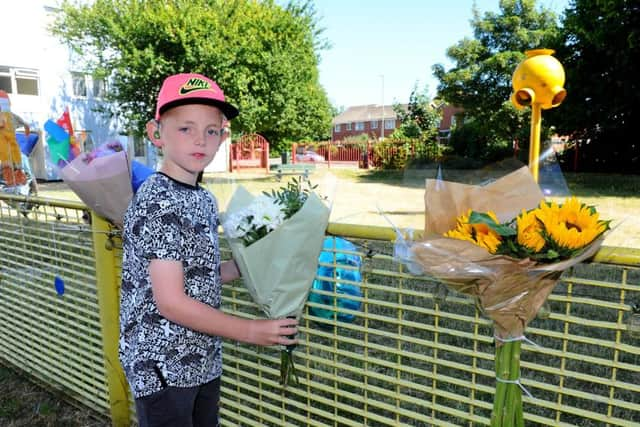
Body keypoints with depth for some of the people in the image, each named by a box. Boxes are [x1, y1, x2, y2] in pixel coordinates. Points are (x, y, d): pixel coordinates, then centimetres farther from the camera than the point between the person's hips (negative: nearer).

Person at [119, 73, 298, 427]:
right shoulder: (158, 203, -22)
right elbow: (171, 302, -23)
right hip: (162, 366, -8)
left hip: (202, 359, 8)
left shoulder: (204, 199, 4)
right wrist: (250, 331, -18)